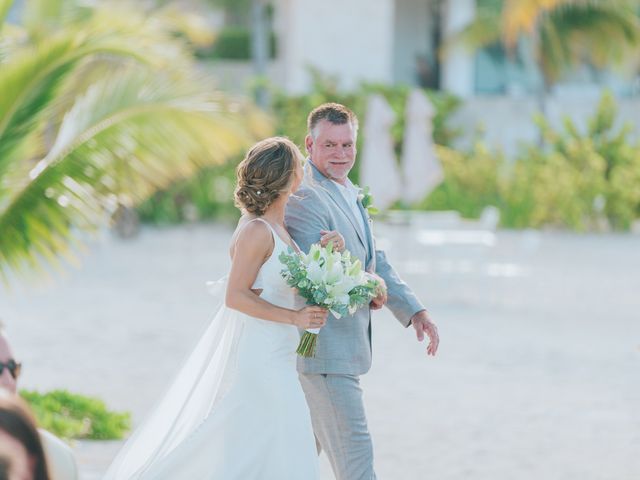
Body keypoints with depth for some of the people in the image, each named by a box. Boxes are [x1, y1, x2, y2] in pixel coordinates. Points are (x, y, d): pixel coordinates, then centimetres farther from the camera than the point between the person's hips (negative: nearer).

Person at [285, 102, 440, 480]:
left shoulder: (350, 195, 14)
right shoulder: (306, 199, -18)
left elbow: (374, 261, 18)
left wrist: (415, 310, 6)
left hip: (341, 348, 10)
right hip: (325, 350, -10)